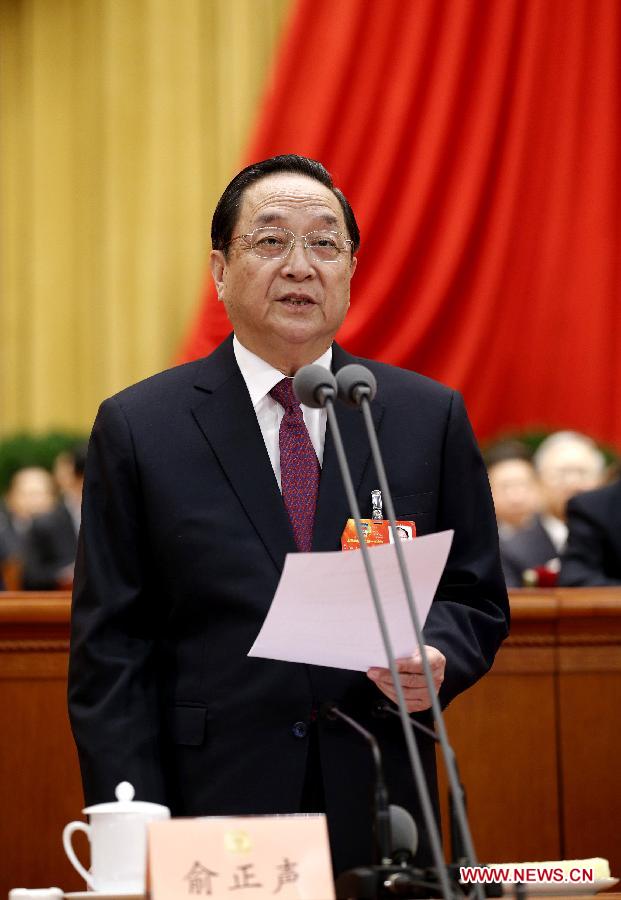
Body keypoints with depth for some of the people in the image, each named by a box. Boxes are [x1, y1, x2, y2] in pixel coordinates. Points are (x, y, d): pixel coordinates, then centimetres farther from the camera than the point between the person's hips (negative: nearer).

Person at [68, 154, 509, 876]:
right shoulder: (138, 427, 1)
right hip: (211, 813, -1)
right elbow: (110, 649, -1)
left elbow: (476, 599, 11)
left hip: (378, 818, 2)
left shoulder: (431, 417, 6)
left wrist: (435, 658, -12)